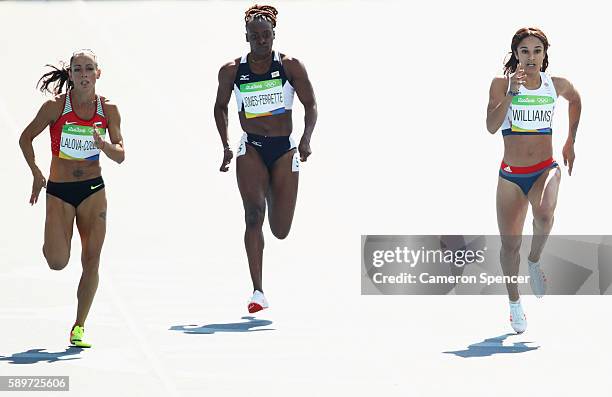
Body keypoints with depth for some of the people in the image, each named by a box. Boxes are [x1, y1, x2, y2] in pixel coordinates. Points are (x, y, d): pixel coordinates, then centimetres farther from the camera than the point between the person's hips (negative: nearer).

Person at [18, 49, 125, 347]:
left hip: (93, 189, 2)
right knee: (57, 263, -12)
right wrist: (36, 173, -6)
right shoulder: (56, 106, -9)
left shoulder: (107, 109, -1)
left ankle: (79, 327, 6)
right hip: (59, 191, -2)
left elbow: (120, 155, 1)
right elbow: (26, 138, 2)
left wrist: (104, 145, -20)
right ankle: (52, 241, 27)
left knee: (92, 260, -4)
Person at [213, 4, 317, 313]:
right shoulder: (232, 71, 3)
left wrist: (306, 139, -15)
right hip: (251, 151, 0)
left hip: (284, 150, 0)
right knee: (254, 212, -23)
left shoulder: (290, 66, -1)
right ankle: (258, 292, -26)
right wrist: (225, 146, 7)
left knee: (280, 231, 2)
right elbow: (220, 107, 18)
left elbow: (311, 106, 2)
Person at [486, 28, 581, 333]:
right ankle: (514, 302, 27)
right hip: (511, 174, 0)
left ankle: (535, 261, -4)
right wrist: (511, 92, -26)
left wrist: (570, 143, 25)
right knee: (510, 244, 5)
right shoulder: (501, 84, -4)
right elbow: (491, 126, -17)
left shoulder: (556, 85, 2)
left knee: (544, 212, -33)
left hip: (545, 169, 0)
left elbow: (574, 99, 26)